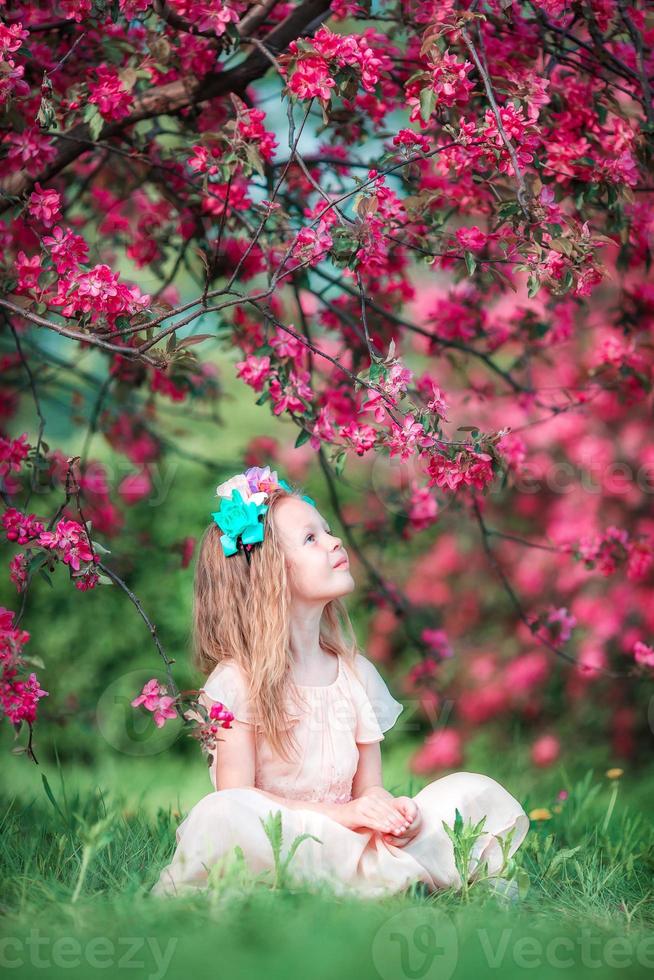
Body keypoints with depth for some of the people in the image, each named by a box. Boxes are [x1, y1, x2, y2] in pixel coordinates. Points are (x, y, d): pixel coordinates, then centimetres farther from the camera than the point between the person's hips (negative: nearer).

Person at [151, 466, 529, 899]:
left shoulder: (358, 674, 12)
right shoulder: (236, 682, -5)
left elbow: (369, 786, 11)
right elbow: (237, 796, -12)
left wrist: (389, 809, -14)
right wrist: (343, 815, -21)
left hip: (348, 841, 6)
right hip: (276, 850, -6)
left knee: (476, 794, -6)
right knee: (222, 819, -38)